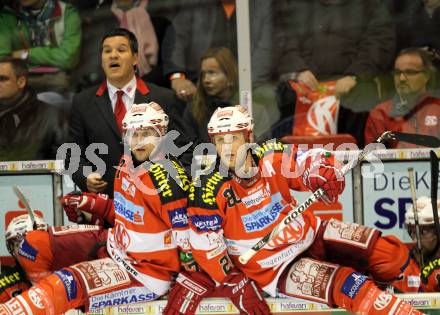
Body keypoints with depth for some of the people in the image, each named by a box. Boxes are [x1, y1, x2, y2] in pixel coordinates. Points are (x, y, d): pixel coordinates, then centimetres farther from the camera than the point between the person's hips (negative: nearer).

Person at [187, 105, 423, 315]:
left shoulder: (271, 157, -9)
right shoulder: (207, 191, -18)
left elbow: (311, 160, -2)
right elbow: (206, 247, -12)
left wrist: (325, 172, -26)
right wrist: (236, 285, -13)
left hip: (310, 233, 5)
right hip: (275, 268, -5)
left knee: (391, 254, -8)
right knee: (351, 287, -25)